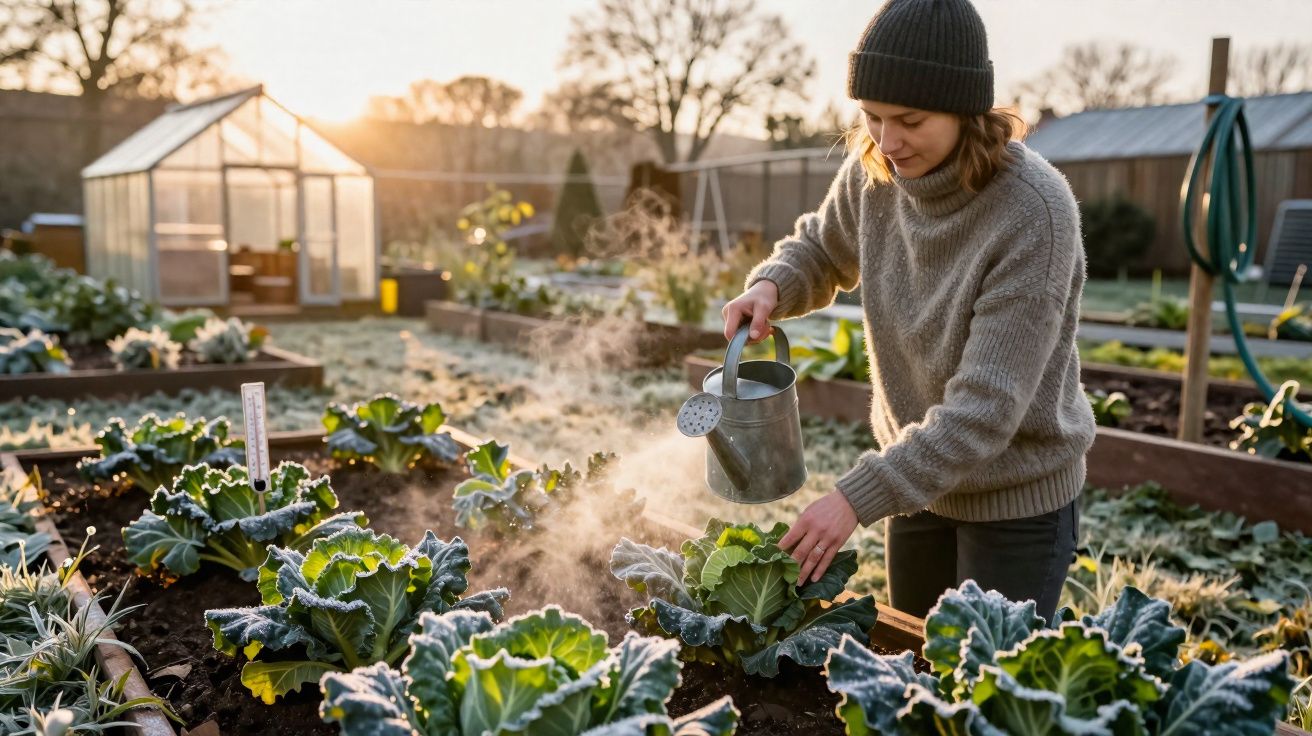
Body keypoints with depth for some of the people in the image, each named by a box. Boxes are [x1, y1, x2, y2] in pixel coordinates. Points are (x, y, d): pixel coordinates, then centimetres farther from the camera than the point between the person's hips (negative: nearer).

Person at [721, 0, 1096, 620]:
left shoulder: (1033, 211, -29)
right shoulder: (872, 172, -11)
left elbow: (986, 406, -29)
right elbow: (819, 248, 10)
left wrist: (860, 496, -33)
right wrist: (769, 287, -12)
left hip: (1017, 496, -5)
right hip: (920, 476, 6)